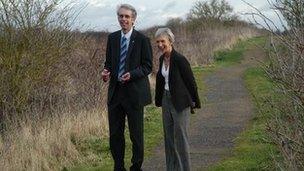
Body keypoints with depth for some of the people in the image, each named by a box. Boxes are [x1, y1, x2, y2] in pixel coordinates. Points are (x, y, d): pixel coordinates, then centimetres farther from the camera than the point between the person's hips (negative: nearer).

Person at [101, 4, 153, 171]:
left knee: (136, 134, 4)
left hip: (134, 92, -4)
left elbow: (148, 66, -5)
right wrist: (106, 71, -6)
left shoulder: (142, 39, -5)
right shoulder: (112, 38, 9)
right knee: (115, 133, 8)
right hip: (115, 92, 4)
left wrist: (132, 74, -21)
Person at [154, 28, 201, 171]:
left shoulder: (179, 59, -18)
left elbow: (190, 81, -12)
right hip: (166, 99, 8)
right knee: (168, 136, 12)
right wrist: (159, 99, 16)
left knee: (180, 137, -2)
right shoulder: (162, 59, 5)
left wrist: (195, 102, -6)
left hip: (180, 102, -8)